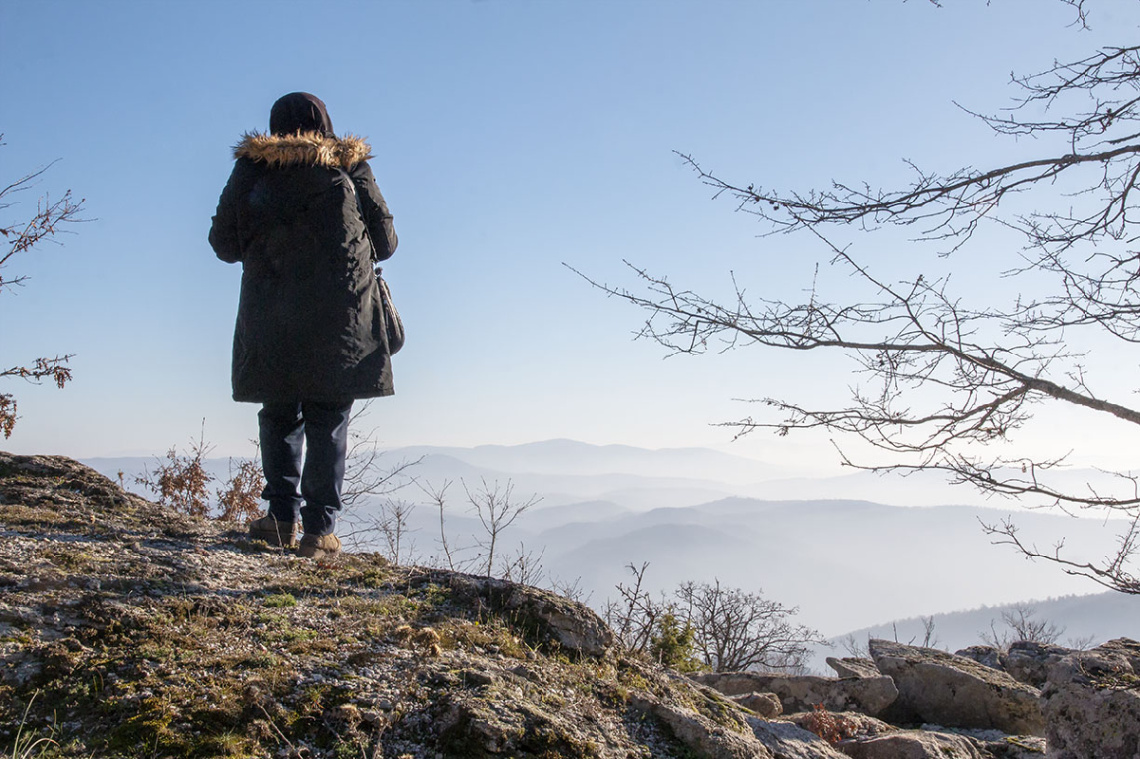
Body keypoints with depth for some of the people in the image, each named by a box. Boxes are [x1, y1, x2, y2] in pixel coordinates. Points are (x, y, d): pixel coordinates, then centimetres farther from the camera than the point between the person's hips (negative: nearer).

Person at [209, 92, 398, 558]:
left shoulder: (251, 170, 7)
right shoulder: (351, 169, 5)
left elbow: (224, 243, 8)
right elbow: (385, 241, 8)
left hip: (271, 320, 1)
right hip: (339, 321, -1)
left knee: (279, 416, 14)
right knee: (328, 423, 4)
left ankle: (282, 518, 11)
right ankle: (320, 529, 2)